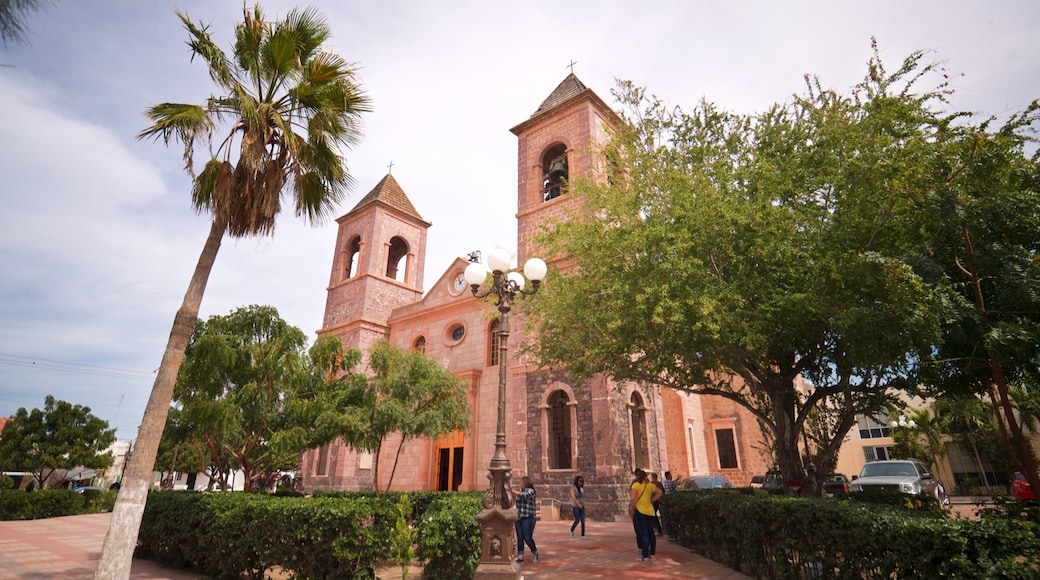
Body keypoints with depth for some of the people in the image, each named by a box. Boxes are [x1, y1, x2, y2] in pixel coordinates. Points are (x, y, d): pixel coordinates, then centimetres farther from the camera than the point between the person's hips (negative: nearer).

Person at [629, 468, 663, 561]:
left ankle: (645, 555, 2)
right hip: (650, 511, 4)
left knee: (643, 533, 0)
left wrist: (631, 509, -7)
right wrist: (652, 500, 13)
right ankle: (652, 553, 24)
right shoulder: (650, 485, 6)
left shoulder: (635, 485, -9)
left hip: (640, 511, -4)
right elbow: (660, 492, 13)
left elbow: (633, 498, -20)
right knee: (651, 533, 16)